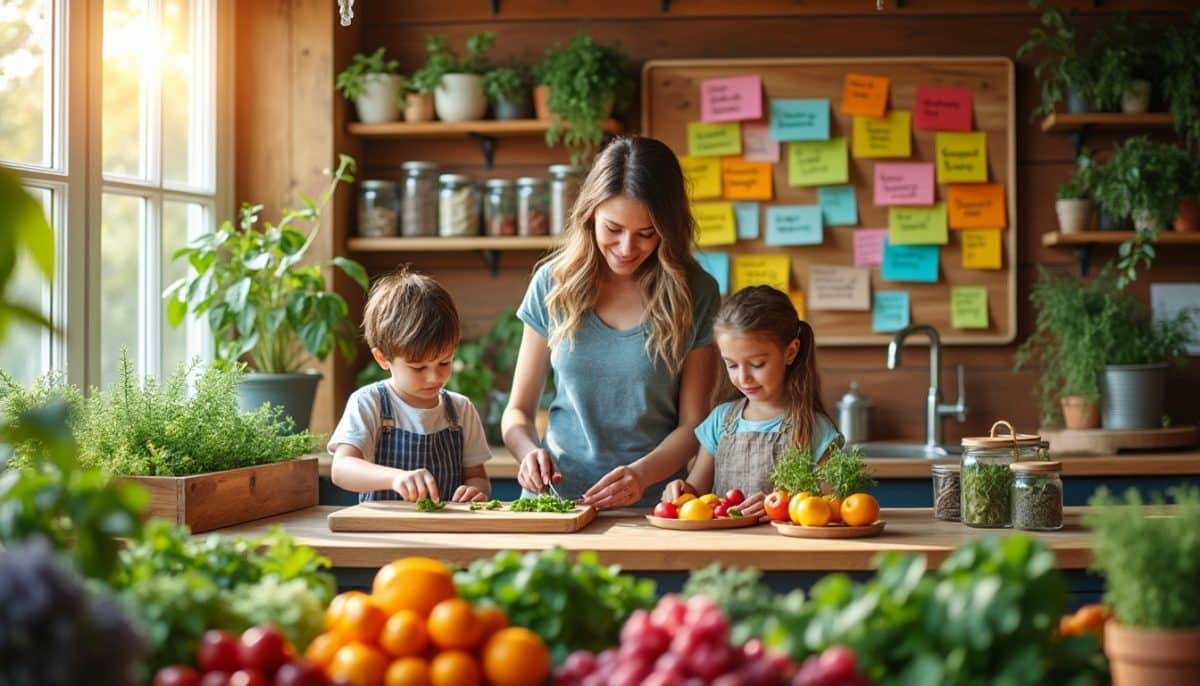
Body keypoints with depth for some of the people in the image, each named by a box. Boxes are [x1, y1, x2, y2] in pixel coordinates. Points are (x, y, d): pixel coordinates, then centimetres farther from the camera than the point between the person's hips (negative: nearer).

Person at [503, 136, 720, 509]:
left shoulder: (694, 293, 0)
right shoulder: (553, 283, 5)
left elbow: (693, 424, 2)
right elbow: (518, 411, 11)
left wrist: (641, 474, -15)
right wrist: (529, 451, -10)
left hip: (651, 506, -1)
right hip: (558, 497, 2)